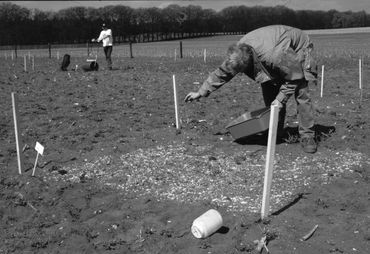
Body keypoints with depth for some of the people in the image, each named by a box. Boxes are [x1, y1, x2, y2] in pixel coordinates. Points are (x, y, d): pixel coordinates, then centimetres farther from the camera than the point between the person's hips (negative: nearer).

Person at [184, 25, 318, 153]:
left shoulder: (273, 56, -46)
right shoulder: (236, 54, -26)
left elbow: (294, 76, -31)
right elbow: (221, 73, -10)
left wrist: (281, 99, -28)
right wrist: (201, 92, -8)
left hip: (296, 51, -6)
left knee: (301, 94, -17)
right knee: (270, 96, -4)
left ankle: (307, 136, -8)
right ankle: (275, 135, 10)